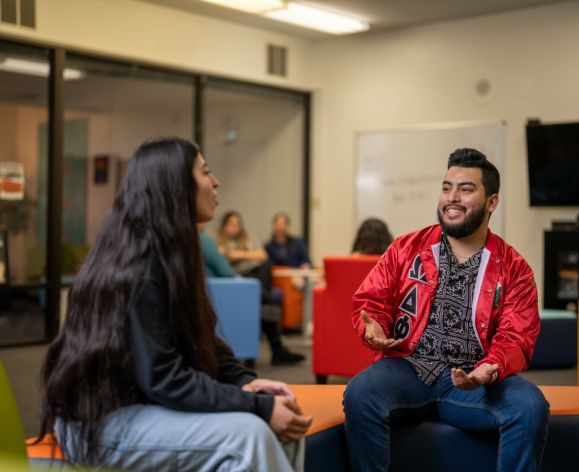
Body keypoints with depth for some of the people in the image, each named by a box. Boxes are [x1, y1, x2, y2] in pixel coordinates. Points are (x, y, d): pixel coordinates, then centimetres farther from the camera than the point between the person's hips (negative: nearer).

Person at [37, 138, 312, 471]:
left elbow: (200, 340, 10)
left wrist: (244, 380, -8)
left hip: (147, 403, 9)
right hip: (103, 419, -9)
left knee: (283, 425, -9)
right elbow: (162, 378, -24)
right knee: (245, 434, -28)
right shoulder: (138, 266, -21)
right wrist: (258, 406, -23)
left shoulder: (168, 253, 8)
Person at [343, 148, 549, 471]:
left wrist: (490, 370, -21)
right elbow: (372, 300, 13)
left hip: (471, 378, 0)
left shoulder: (514, 269, 8)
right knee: (360, 395, -32)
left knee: (531, 406, -28)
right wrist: (373, 327, -12)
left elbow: (517, 338, 2)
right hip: (406, 367, 0)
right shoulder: (407, 248, 10)